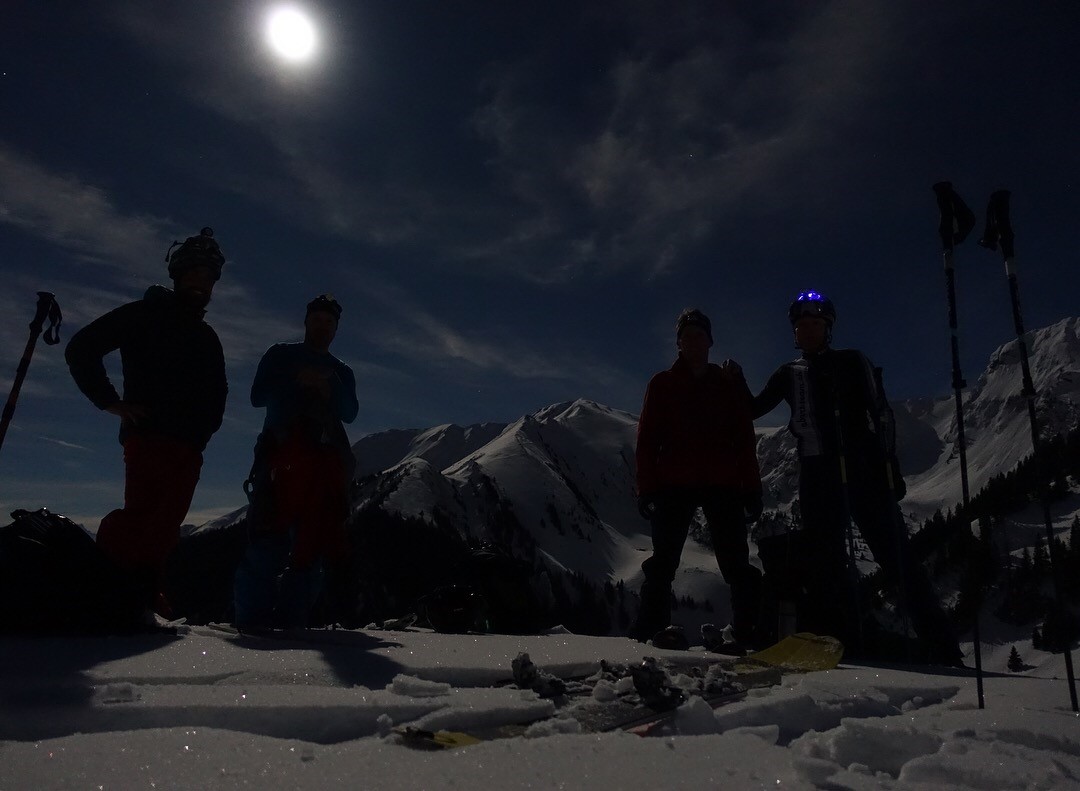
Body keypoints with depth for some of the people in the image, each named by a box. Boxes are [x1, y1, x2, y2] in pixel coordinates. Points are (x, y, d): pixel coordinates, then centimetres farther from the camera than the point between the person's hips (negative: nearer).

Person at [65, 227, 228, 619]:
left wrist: (204, 428, 13)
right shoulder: (144, 314, 7)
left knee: (167, 521, -2)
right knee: (141, 511, -17)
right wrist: (112, 402, -5)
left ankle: (141, 592, 1)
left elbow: (217, 393, 31)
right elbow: (81, 348, 2)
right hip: (147, 435, -5)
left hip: (188, 446, 6)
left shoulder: (207, 337, 25)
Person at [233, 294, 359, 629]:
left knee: (316, 540, -3)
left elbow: (350, 413, 10)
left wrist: (330, 391, -8)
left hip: (327, 458, 4)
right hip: (283, 452, -3)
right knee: (270, 537, -14)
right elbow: (258, 395, 6)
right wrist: (298, 383, -6)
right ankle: (252, 617, -12)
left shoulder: (342, 373, 26)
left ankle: (292, 619, 0)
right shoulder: (280, 356, 19)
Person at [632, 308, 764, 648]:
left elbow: (745, 440, 10)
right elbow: (647, 438, 5)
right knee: (663, 563, 0)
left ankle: (750, 631, 3)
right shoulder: (662, 384, 10)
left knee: (736, 563, -1)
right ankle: (649, 630, 4)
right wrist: (646, 488, -3)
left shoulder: (731, 384, 13)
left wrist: (751, 488, 3)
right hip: (674, 485, -1)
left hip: (722, 486, 1)